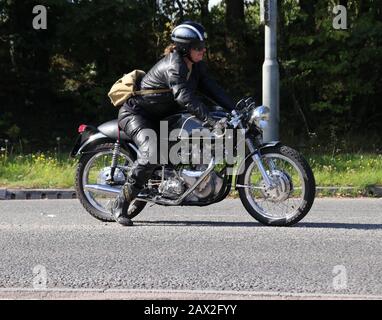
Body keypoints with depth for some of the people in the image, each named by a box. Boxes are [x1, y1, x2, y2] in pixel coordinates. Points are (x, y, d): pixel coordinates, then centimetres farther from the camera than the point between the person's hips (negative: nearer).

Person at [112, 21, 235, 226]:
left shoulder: (195, 65, 2)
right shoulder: (173, 66, -27)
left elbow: (210, 88, 1)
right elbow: (184, 96, -40)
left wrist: (234, 110, -12)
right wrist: (209, 119, -48)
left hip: (160, 115, 10)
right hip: (136, 113, -10)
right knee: (152, 153, -32)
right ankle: (120, 206, -27)